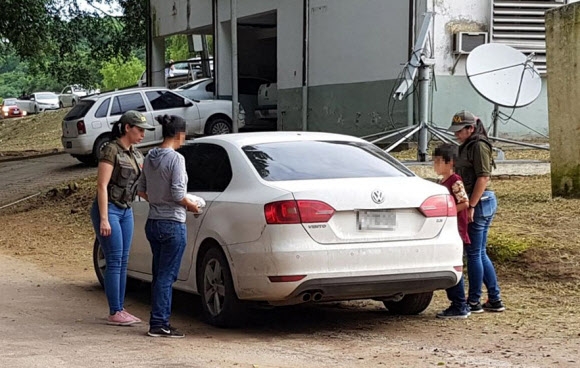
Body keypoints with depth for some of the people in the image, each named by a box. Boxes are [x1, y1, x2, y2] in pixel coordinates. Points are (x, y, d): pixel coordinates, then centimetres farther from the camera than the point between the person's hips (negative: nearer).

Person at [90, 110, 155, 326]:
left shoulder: (136, 155, 11)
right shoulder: (112, 151, -12)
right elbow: (102, 186, -16)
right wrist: (104, 219, -20)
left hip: (126, 210, 8)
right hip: (109, 210, -8)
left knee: (123, 262, 8)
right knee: (115, 261, -7)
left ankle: (120, 309, 13)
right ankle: (114, 313, -3)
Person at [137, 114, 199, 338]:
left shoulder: (150, 158, 8)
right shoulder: (176, 159, -15)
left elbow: (141, 190, 14)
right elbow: (177, 193, -19)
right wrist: (191, 206, -3)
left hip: (153, 223, 8)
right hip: (173, 225, -8)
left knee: (159, 275, 13)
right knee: (166, 276, -3)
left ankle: (160, 321, 17)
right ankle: (158, 324, -1)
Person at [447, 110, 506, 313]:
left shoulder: (479, 146, -12)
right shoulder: (468, 146, 18)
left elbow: (483, 177, -19)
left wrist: (471, 206, -22)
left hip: (480, 202, -10)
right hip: (479, 204, 10)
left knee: (474, 253, -3)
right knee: (480, 253, 13)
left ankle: (474, 301, 4)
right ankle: (495, 300, 17)